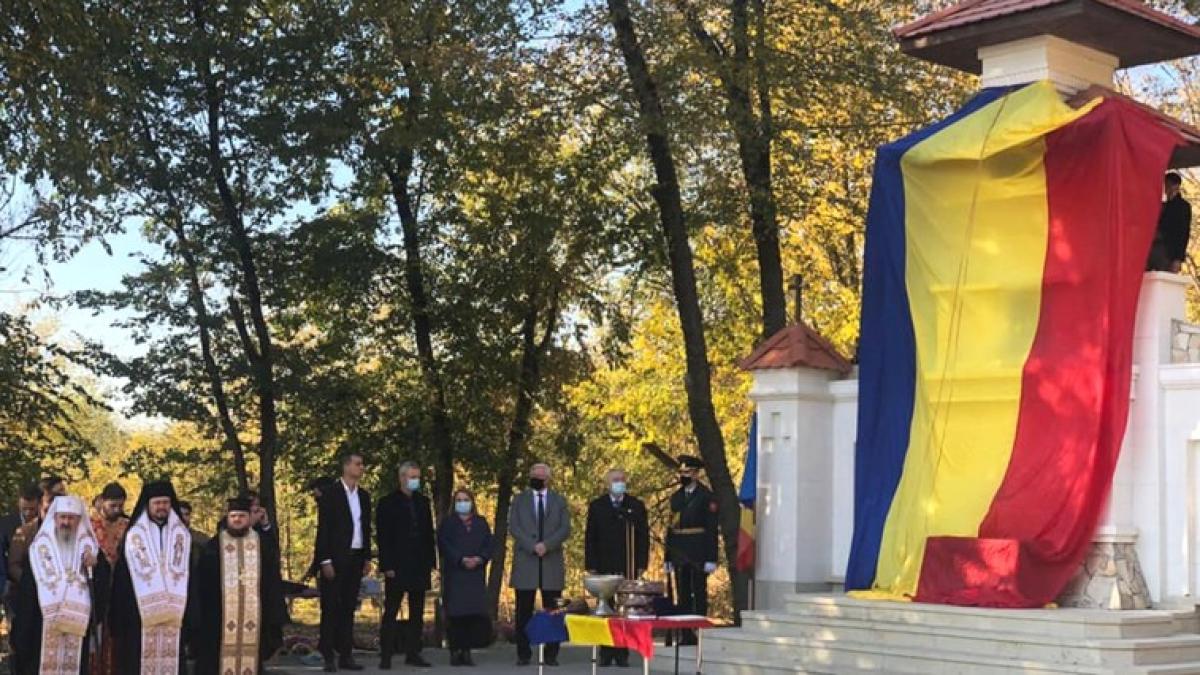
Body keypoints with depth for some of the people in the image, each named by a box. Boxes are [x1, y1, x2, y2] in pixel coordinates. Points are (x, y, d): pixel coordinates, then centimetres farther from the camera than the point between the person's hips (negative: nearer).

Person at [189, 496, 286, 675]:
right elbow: (199, 585, 2)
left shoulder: (263, 546, 8)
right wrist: (198, 618, -4)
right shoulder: (213, 547, 3)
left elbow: (273, 582, 10)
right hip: (218, 618, -1)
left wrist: (274, 618, 4)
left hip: (253, 618, 2)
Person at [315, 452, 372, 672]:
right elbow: (323, 529, -8)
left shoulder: (363, 496, 12)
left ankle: (345, 655, 11)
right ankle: (328, 656, 0)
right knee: (331, 608, -2)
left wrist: (367, 557, 11)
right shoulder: (331, 495, -6)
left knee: (349, 608, 8)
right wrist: (326, 561, -13)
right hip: (336, 558, -6)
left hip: (356, 558, 6)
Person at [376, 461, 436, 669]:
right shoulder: (387, 503, -2)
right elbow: (383, 537, -6)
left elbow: (429, 533, 14)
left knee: (417, 613, 7)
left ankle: (413, 653, 12)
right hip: (397, 566, -5)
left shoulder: (423, 502, 13)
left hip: (419, 566, 5)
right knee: (391, 612, -1)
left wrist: (431, 561, 7)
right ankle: (386, 656, 0)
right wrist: (387, 566, -13)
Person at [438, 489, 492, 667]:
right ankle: (455, 651, -5)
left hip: (476, 574, 2)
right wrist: (461, 559, -16)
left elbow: (488, 545, 7)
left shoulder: (481, 523, 16)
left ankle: (466, 651, -2)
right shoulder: (447, 522, 8)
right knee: (456, 613, -8)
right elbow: (444, 545, -3)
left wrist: (479, 559, -12)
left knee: (475, 611, -6)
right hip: (454, 574, -2)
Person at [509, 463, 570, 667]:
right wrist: (532, 546, -13)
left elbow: (565, 529, 2)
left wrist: (546, 545, -13)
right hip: (525, 562, 0)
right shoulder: (519, 500, 12)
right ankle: (523, 653, 4)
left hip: (552, 563, 0)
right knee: (524, 611, -1)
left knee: (552, 611, 0)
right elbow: (513, 527, 1)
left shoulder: (559, 501, 13)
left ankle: (551, 654, 4)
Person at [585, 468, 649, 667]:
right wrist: (591, 565, -1)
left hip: (628, 568, 0)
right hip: (604, 567, 0)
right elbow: (590, 537, 5)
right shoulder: (596, 506, 7)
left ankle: (623, 654, 3)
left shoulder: (636, 506, 7)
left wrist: (642, 564, -2)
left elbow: (643, 537, 6)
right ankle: (606, 654, 5)